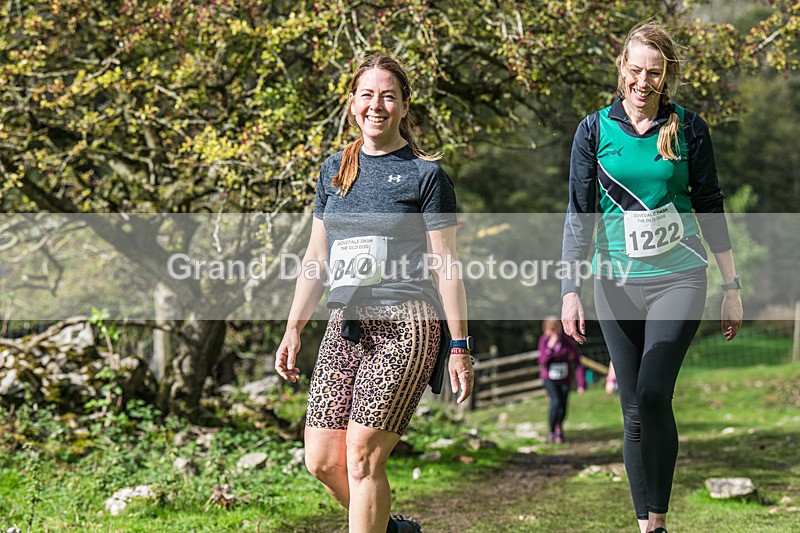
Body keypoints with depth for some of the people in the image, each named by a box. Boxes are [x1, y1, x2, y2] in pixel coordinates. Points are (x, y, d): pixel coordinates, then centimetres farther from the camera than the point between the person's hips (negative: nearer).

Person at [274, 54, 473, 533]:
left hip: (405, 327, -5)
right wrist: (294, 328, 12)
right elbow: (316, 256, 18)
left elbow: (446, 266, -2)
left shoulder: (425, 175, -1)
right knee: (322, 461, 1)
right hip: (345, 328, 6)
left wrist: (460, 347, -6)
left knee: (362, 456, -11)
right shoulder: (335, 170, 14)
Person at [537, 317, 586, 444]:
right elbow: (542, 362, -18)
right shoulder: (544, 340, -12)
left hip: (564, 379, 1)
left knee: (562, 408, 2)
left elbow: (578, 364, -12)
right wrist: (550, 348, -33)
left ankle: (559, 426, 37)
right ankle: (552, 432, -3)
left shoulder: (569, 343, -17)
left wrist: (582, 383, -17)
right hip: (549, 378, -1)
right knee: (556, 402, -22)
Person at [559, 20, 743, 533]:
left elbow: (710, 206, 6)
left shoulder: (688, 127, 1)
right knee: (635, 413, 5)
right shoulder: (595, 130, 2)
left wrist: (732, 287, 6)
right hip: (617, 282, 2)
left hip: (679, 278, -2)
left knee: (653, 393, -19)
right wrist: (571, 289, -6)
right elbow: (580, 215, 2)